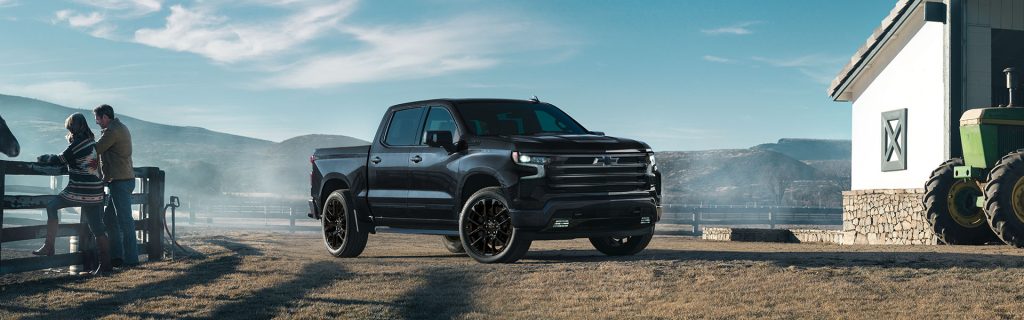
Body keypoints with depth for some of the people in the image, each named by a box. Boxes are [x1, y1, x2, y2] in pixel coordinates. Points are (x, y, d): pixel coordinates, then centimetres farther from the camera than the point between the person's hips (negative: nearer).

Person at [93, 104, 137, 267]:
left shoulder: (112, 131, -13)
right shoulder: (121, 128, 19)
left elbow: (95, 150, -10)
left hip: (120, 181, -10)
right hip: (125, 179, 10)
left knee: (124, 220, -7)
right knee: (109, 218, 14)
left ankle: (131, 258, -5)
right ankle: (116, 255, 15)